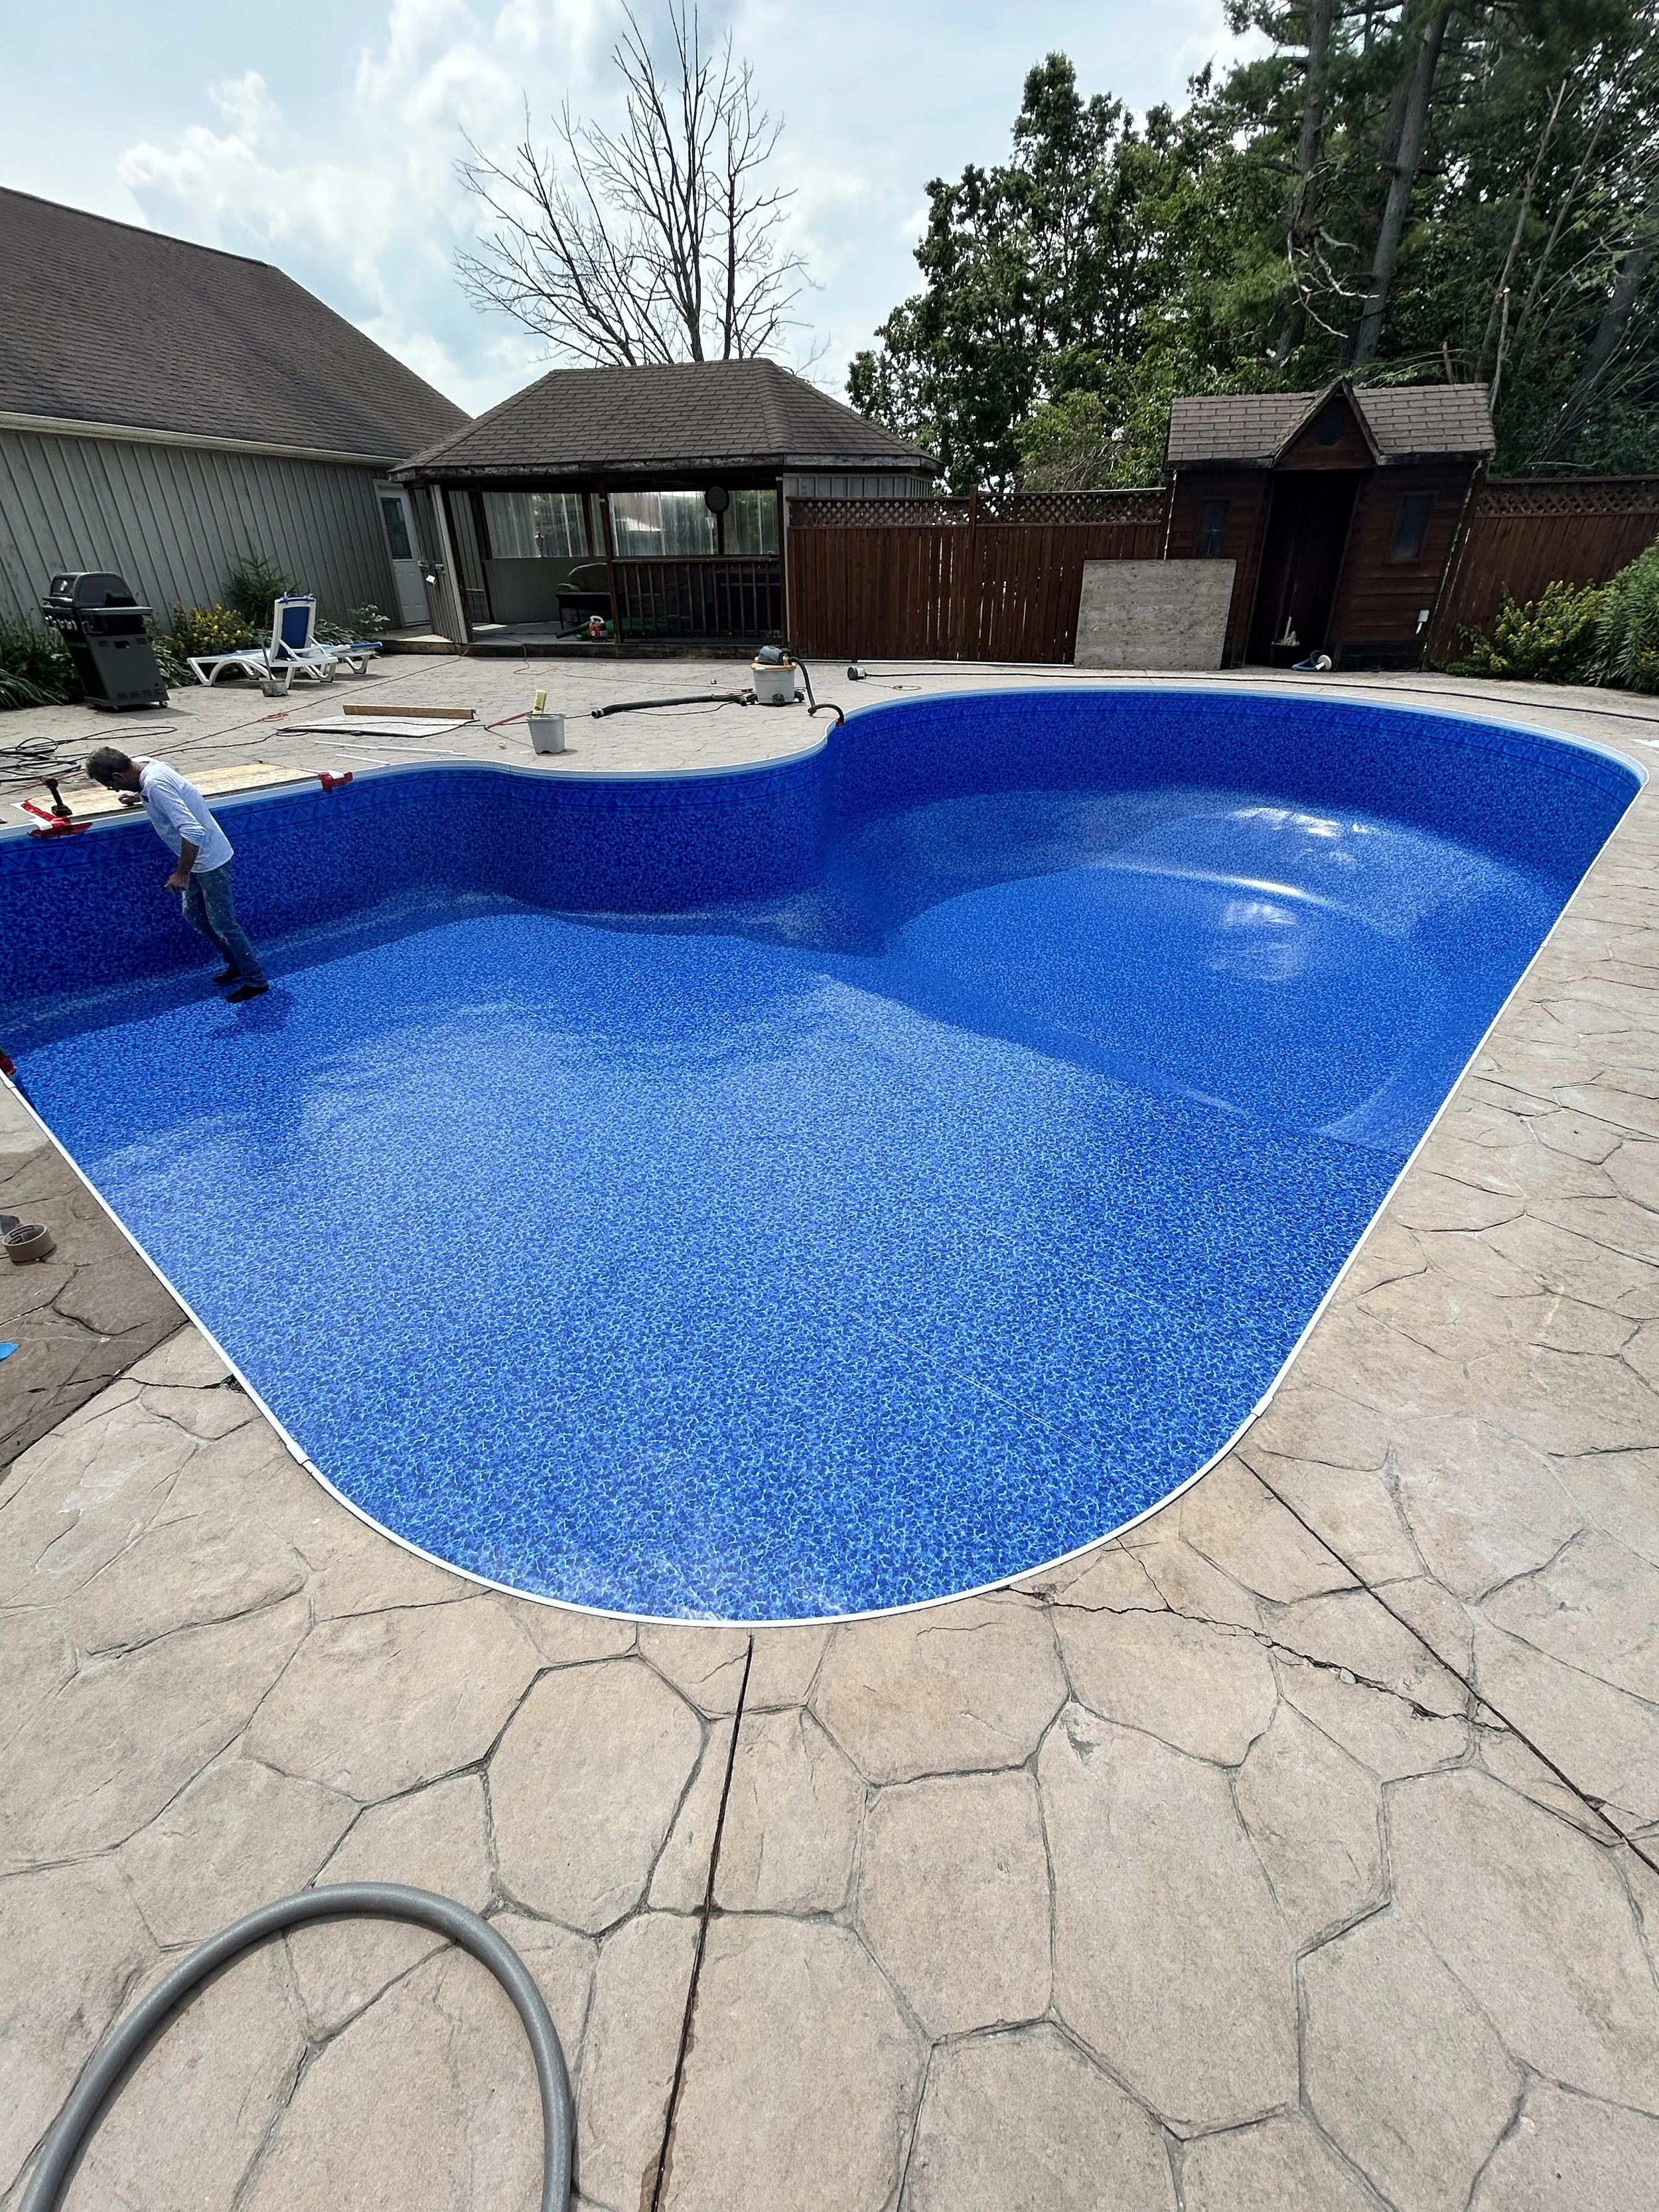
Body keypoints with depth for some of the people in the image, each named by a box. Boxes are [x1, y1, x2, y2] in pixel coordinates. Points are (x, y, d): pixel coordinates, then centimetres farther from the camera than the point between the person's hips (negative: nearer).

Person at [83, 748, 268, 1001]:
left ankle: (256, 981, 9)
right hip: (199, 858, 10)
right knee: (194, 916, 19)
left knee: (223, 924, -2)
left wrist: (182, 874, -27)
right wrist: (139, 797, 14)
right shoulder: (147, 765, 1)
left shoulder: (156, 785, -27)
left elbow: (194, 832, -34)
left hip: (210, 860, -10)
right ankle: (236, 964, 30)